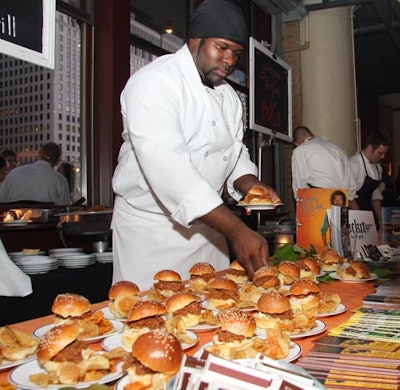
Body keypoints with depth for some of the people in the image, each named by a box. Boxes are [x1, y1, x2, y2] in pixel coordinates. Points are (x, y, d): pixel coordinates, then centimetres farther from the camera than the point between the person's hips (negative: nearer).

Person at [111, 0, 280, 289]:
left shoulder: (229, 95, 9)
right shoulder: (152, 83, -18)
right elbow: (166, 166, -31)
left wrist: (251, 186, -9)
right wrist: (236, 230, -36)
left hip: (208, 226, 7)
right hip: (150, 229, -7)